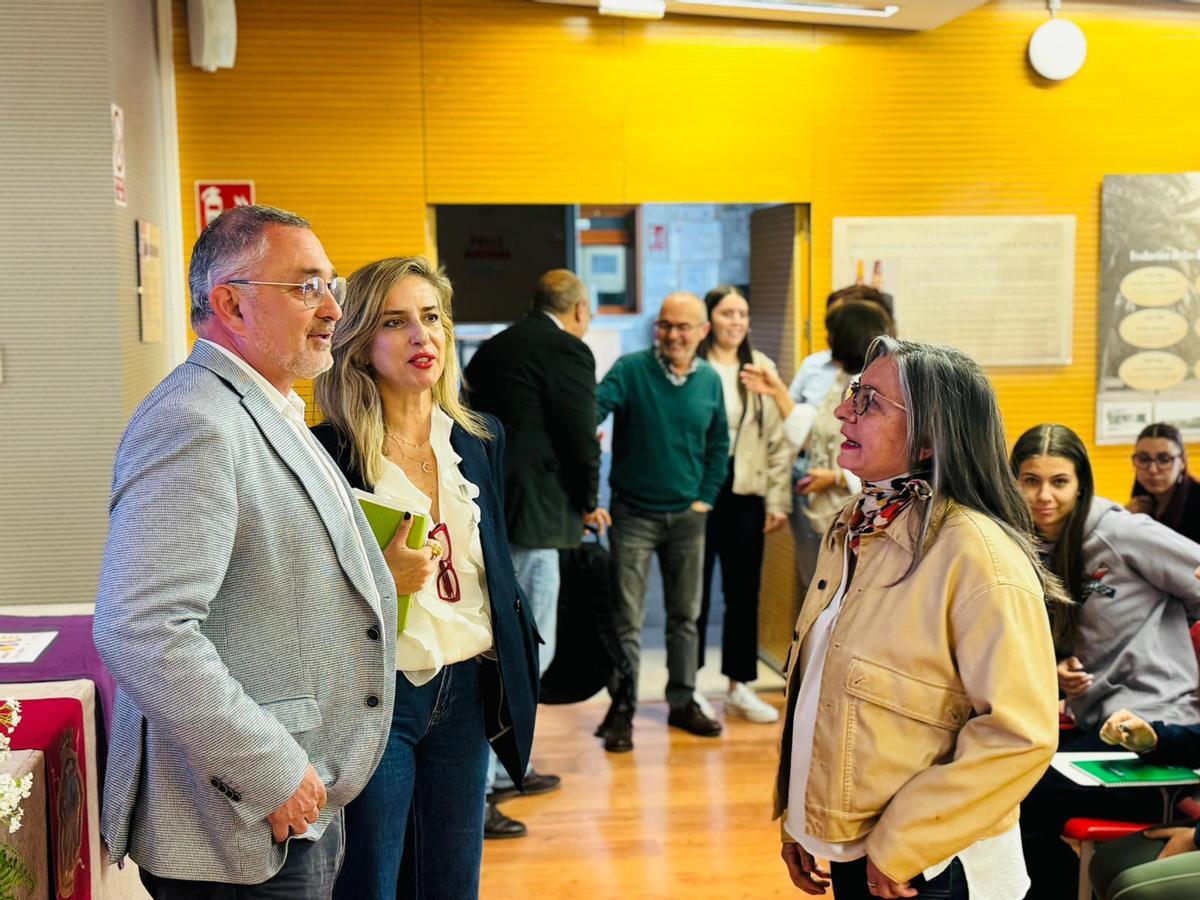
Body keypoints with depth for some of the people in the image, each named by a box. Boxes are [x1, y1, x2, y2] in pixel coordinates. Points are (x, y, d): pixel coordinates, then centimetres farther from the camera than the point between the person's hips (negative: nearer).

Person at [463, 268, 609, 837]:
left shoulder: (492, 349, 16)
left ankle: (505, 769, 32)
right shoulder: (567, 351, -8)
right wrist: (588, 502, 5)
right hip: (528, 517, -9)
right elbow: (580, 437, -13)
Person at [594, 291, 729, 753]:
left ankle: (683, 702, 26)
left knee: (685, 616, 13)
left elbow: (719, 445, 12)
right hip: (633, 514, -4)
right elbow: (594, 407, -24)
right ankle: (621, 710, 10)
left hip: (686, 516, 4)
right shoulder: (630, 369, -9)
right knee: (627, 620, 0)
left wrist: (706, 497, 4)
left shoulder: (710, 380, 3)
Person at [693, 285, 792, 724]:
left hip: (745, 491, 4)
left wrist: (778, 499, 1)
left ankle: (740, 687, 23)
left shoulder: (761, 368, 6)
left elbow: (779, 438, 6)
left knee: (744, 592, 10)